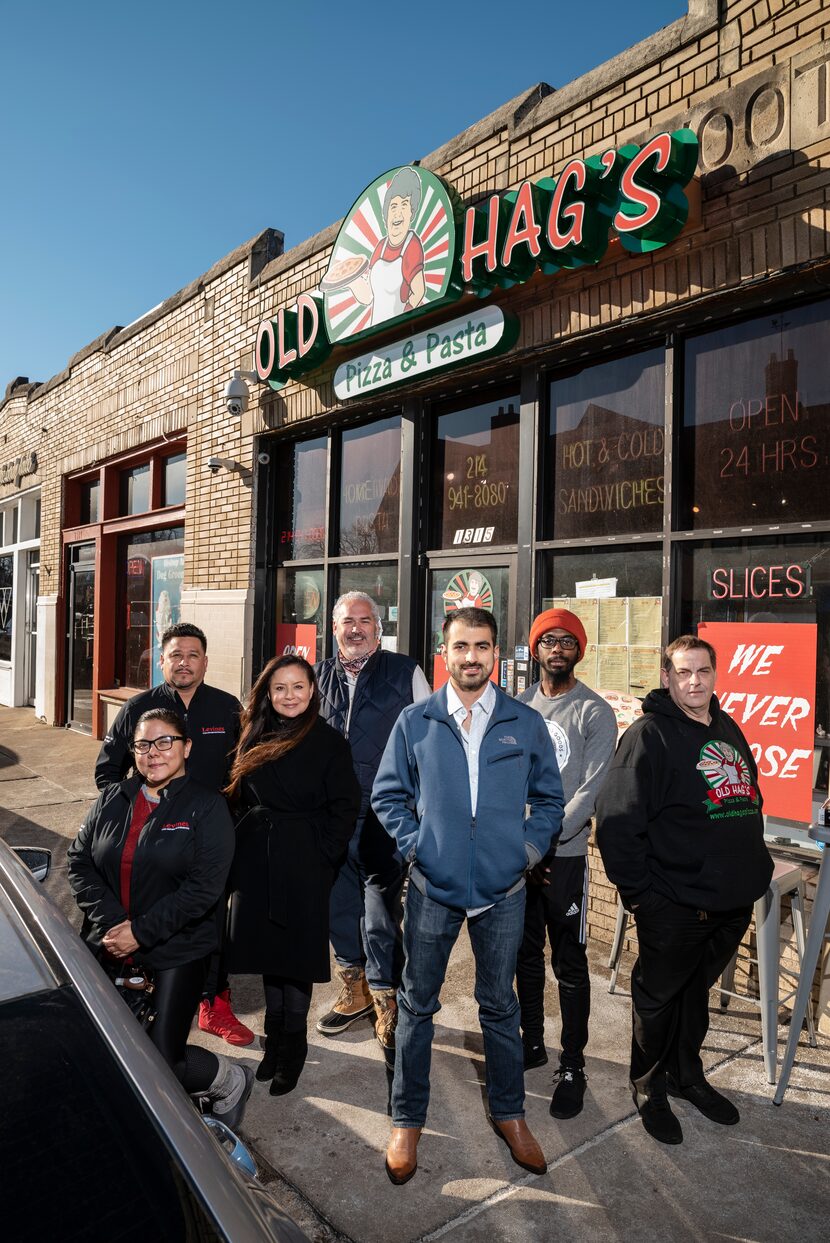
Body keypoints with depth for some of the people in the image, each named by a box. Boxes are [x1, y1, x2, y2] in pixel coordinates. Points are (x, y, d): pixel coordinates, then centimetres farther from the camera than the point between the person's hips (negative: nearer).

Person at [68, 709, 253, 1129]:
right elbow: (79, 862, 3)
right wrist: (110, 921, -11)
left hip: (176, 953, -4)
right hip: (108, 945, 5)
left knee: (162, 1062, -6)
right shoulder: (112, 800, 6)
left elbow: (205, 886, -15)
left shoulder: (207, 807, -9)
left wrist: (141, 931, -17)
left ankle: (231, 1081, 22)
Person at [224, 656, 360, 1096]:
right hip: (256, 859, 5)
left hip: (304, 863, -4)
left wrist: (323, 856, -12)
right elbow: (240, 799, 13)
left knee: (297, 949, 5)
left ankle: (292, 1044, 24)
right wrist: (245, 844, 6)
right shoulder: (254, 738, 6)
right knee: (266, 945, 14)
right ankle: (274, 1037, 33)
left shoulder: (328, 742, -8)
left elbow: (345, 807, -8)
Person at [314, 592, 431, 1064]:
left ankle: (386, 1003, 19)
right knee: (339, 904, 16)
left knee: (381, 913, -1)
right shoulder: (320, 676, 9)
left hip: (385, 815, -4)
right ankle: (355, 990, 38)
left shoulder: (406, 673, -1)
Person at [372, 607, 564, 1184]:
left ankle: (509, 1113, 38)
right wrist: (414, 845, -5)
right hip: (432, 887, 0)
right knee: (418, 1005, 13)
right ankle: (407, 1120, 32)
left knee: (500, 1005, 17)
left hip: (503, 890, 1)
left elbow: (549, 799, 7)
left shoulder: (526, 724, -1)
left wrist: (529, 849, -3)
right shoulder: (415, 722, -3)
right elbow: (388, 795, 4)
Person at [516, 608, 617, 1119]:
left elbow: (592, 790, -13)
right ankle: (532, 1043, 33)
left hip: (564, 854, -4)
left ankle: (573, 1066, 18)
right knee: (526, 953, 16)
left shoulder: (595, 713, -7)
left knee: (569, 964, 3)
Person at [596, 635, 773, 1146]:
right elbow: (617, 818, -19)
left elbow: (750, 803, 20)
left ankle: (687, 1074, 43)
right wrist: (636, 890, -17)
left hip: (733, 903, 7)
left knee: (697, 990, 23)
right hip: (674, 906, -7)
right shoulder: (650, 734, -16)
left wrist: (756, 869, 14)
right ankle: (649, 1087, 32)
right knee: (658, 997, 12)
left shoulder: (728, 729, 9)